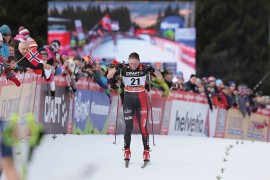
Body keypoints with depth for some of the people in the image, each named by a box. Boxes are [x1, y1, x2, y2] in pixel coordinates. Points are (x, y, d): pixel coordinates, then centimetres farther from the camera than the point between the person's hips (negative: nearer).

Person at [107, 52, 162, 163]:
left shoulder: (144, 68, -9)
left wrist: (153, 70, -29)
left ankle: (146, 152, 1)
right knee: (128, 127, -2)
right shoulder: (124, 69, -7)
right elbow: (109, 76, -12)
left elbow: (160, 77, -9)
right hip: (128, 100, 1)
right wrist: (116, 69, -30)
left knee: (143, 127, -5)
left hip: (141, 100, -1)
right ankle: (127, 152, 8)